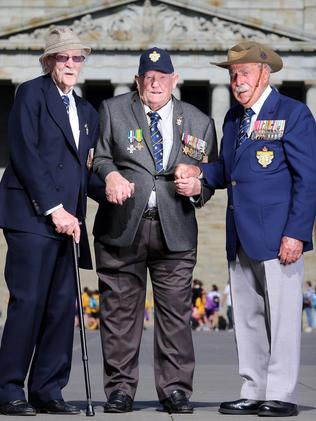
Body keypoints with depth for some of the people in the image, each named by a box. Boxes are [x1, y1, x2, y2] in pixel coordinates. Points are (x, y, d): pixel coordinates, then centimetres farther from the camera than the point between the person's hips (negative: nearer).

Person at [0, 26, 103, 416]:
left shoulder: (86, 112, 21)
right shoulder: (32, 93, -1)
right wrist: (54, 208, -14)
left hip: (66, 220, 7)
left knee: (62, 307, 4)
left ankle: (48, 391, 10)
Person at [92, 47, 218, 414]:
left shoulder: (199, 122, 13)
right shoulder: (112, 111, 9)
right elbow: (99, 156, 6)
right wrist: (110, 174, -16)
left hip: (175, 229, 1)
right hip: (122, 228, -1)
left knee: (175, 311, -1)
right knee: (120, 310, 2)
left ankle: (175, 389, 7)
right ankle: (120, 388, 10)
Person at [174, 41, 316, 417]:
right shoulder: (233, 117, 17)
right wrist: (200, 173, -2)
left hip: (278, 236, -7)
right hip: (240, 237, 7)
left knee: (281, 317, -4)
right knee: (247, 318, 10)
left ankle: (281, 396, 1)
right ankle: (253, 393, 17)